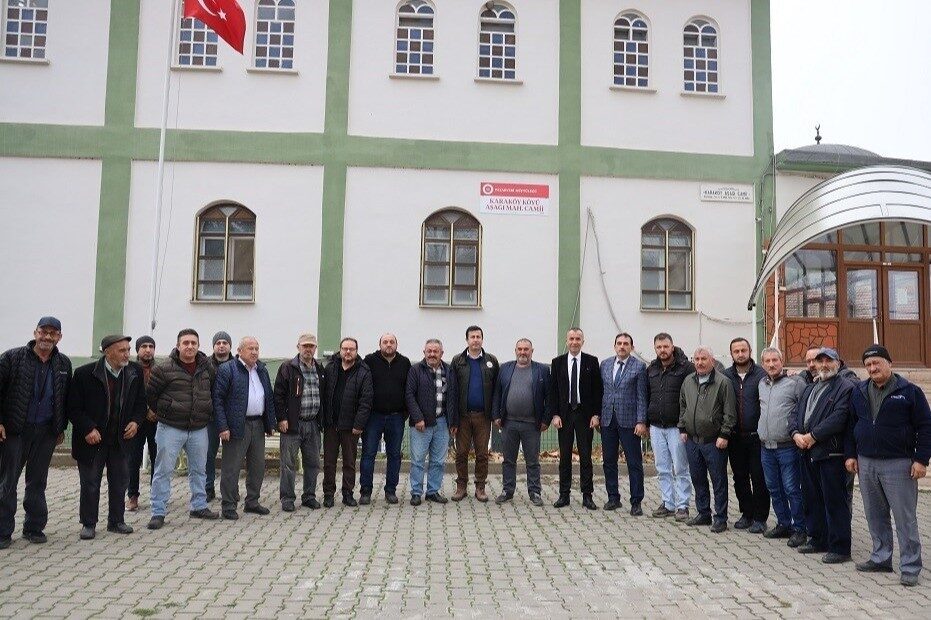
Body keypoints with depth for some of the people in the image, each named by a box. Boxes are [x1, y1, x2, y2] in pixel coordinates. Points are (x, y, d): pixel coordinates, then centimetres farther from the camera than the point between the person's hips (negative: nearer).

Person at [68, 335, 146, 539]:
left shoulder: (135, 372, -3)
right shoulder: (85, 374, -13)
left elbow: (141, 402, 9)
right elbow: (73, 408, -8)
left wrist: (136, 421, -8)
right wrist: (88, 429, -19)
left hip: (122, 438, 3)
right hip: (93, 439, -3)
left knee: (120, 483, 12)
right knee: (90, 484, 8)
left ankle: (116, 521, 26)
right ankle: (88, 524, 22)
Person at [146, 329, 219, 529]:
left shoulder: (207, 368, 4)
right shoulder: (165, 369, -11)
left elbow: (213, 391, 19)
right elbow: (150, 394, -2)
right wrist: (162, 413, 5)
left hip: (199, 428, 5)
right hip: (171, 428, -4)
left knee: (199, 469, 14)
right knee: (164, 470, -1)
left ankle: (199, 506, 27)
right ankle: (158, 513, 7)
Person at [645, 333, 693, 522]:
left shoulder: (686, 367, -7)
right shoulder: (651, 369, 10)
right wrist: (646, 423, 14)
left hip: (677, 427, -5)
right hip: (656, 427, 5)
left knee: (680, 469, 0)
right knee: (662, 469, 11)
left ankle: (682, 506, 10)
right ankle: (668, 503, 21)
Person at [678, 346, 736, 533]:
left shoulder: (723, 382, -9)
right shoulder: (688, 381, 9)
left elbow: (730, 413, -10)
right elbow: (682, 407, 19)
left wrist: (724, 435, -13)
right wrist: (682, 429, 13)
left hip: (714, 441, -6)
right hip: (692, 440, 6)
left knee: (719, 481, 3)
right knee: (698, 479, 14)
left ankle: (720, 518, 13)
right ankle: (703, 514, 27)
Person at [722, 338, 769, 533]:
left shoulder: (761, 374, -5)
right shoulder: (726, 376, 5)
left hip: (756, 436, -4)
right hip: (735, 437, 4)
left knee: (758, 477, 2)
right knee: (740, 477, 12)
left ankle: (760, 517, 14)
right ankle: (747, 513, 26)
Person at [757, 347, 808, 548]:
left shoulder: (795, 382, -8)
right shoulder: (762, 384, 13)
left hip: (787, 446, -7)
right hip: (766, 446, 7)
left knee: (792, 489, -2)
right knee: (774, 488, 14)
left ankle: (799, 529, 10)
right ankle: (783, 524, 27)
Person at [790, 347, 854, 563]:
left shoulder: (845, 388, -7)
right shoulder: (810, 389, 20)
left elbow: (838, 418, -19)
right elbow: (796, 414, 14)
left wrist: (812, 436, -18)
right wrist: (796, 434, -5)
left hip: (831, 454, -8)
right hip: (808, 454, 8)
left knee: (835, 501, -2)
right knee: (811, 499, 15)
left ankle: (840, 548, 6)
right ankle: (818, 540, 28)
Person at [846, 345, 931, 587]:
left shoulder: (909, 391, -4)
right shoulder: (859, 392, 9)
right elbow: (851, 425, 15)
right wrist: (851, 454, 10)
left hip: (898, 465, -5)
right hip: (866, 464, 5)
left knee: (905, 517, 0)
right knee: (875, 515, 12)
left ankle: (910, 568, 9)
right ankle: (881, 558, 24)